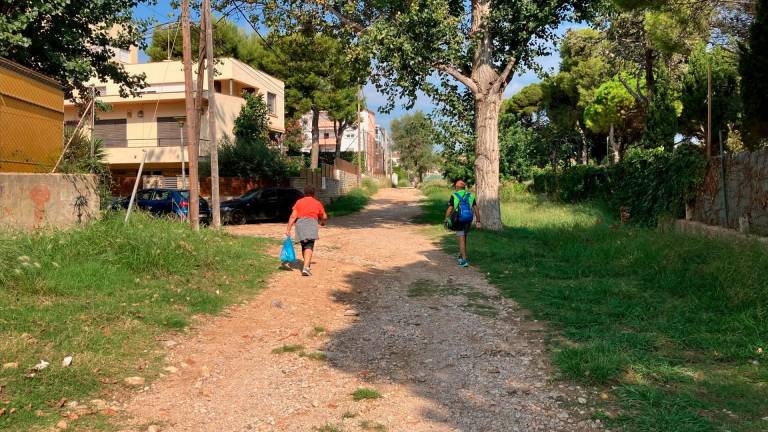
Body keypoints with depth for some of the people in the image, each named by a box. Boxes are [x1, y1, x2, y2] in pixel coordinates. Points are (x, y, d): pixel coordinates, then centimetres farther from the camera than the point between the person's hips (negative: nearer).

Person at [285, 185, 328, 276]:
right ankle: (306, 267, -27)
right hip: (311, 222, -3)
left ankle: (307, 264, 33)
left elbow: (293, 216, 4)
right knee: (309, 246, -10)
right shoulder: (317, 203, 16)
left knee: (304, 245, 19)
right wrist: (323, 222, 43)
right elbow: (324, 217, 20)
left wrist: (288, 229, 1)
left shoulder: (299, 202, 16)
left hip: (300, 223, 3)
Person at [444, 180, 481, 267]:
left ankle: (464, 260, -10)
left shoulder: (454, 196, -4)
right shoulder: (470, 195, 6)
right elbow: (476, 209, 2)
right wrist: (478, 221, 5)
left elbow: (449, 209, -9)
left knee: (462, 240, -2)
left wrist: (446, 220, 0)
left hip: (458, 221, -4)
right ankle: (461, 255, 33)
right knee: (464, 238, 24)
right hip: (468, 221, 4)